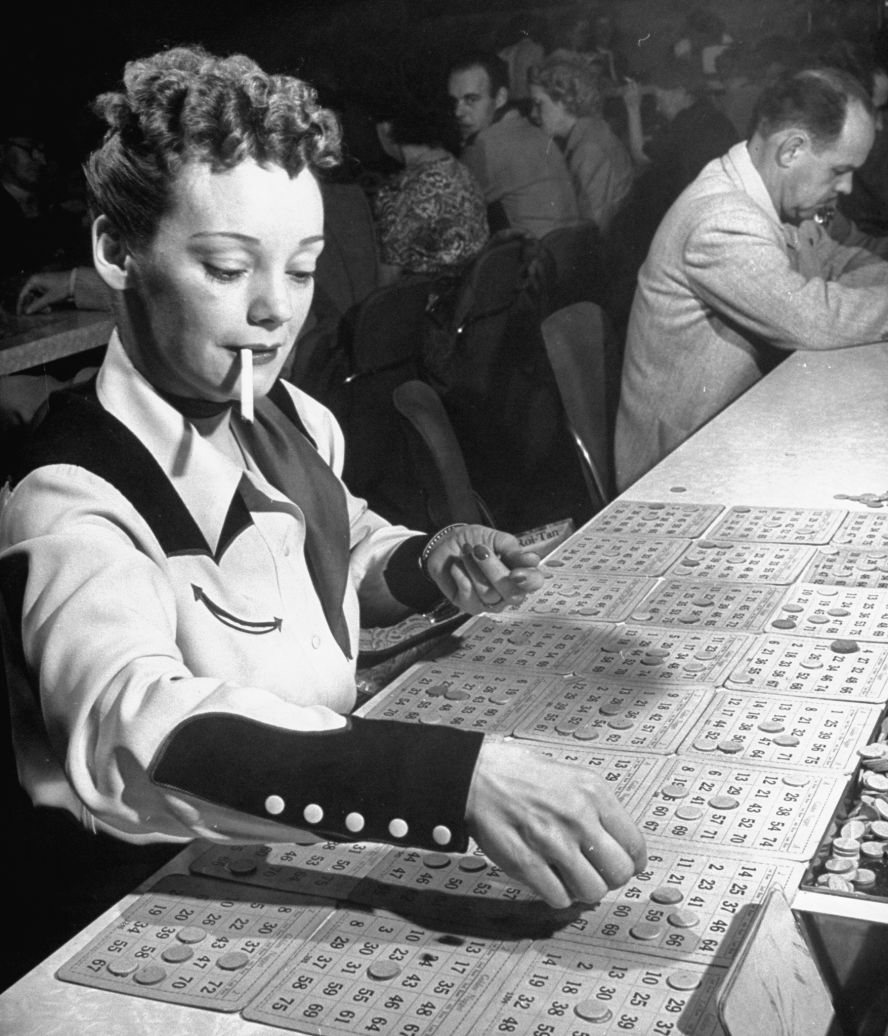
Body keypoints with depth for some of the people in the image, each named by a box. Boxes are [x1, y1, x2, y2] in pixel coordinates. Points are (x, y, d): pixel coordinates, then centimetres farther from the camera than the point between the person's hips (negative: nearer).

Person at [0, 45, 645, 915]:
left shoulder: (292, 423, 0)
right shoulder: (70, 509, -22)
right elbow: (135, 728, -40)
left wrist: (425, 564, -2)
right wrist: (459, 776, -51)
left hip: (329, 848, 6)